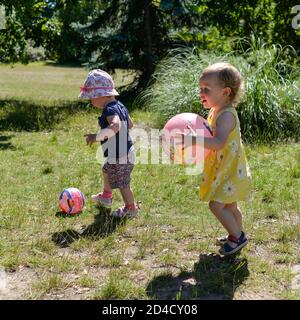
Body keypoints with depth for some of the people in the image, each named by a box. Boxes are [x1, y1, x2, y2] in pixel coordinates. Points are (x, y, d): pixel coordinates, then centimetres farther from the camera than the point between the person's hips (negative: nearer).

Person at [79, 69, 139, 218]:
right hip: (126, 151, 11)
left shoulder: (110, 110, -26)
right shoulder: (120, 106, 4)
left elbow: (115, 126, -45)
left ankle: (131, 208, 26)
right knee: (107, 170, 31)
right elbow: (130, 124, 14)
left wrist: (97, 136, -40)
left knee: (122, 183, 7)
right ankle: (106, 197, 51)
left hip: (120, 157, -11)